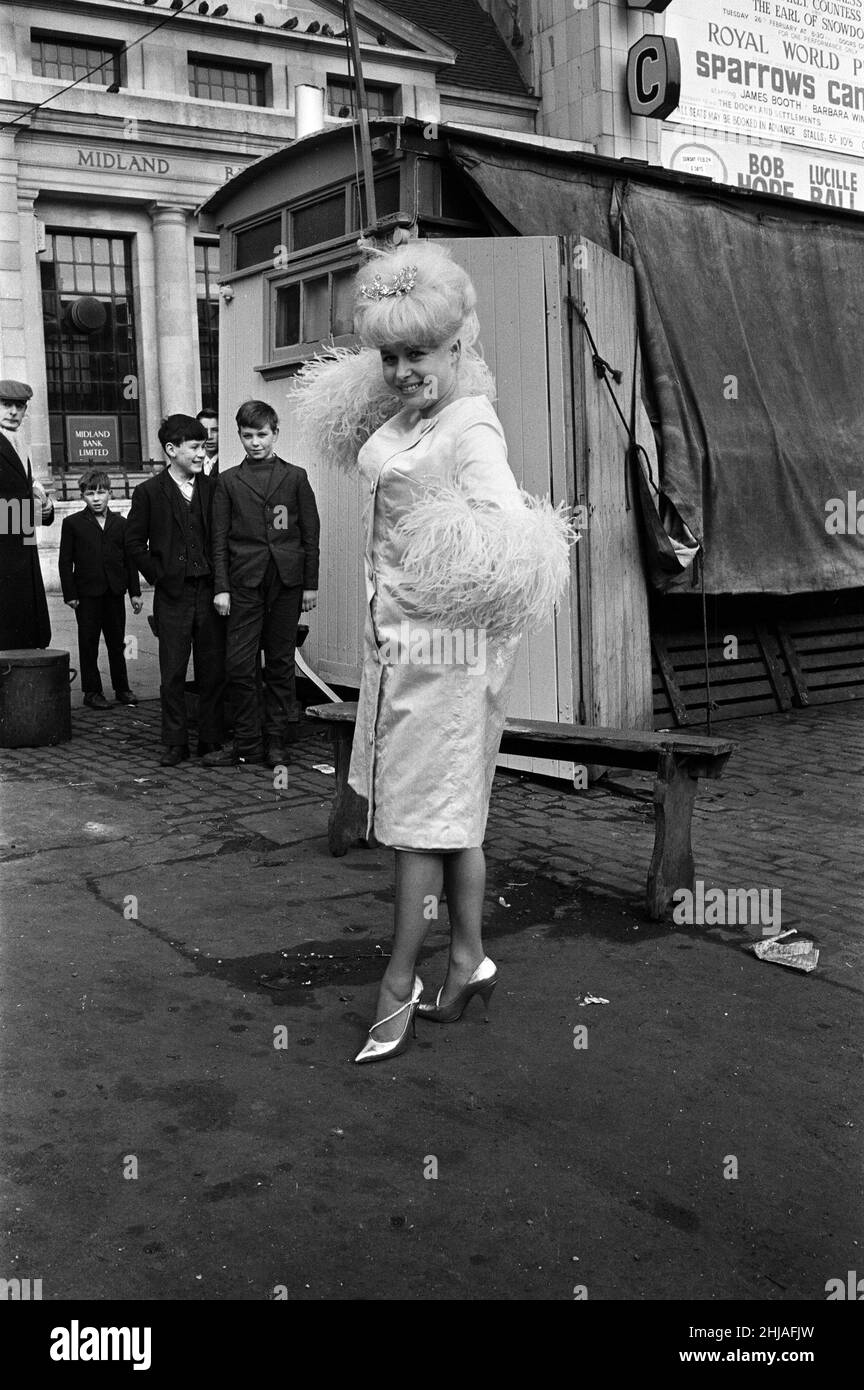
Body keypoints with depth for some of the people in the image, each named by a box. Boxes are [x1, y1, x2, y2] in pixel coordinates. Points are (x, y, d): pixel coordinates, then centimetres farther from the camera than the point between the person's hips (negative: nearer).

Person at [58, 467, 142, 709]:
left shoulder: (120, 523, 8)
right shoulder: (72, 523, 0)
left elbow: (129, 559, 9)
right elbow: (65, 562, 0)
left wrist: (135, 592, 5)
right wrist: (69, 594, -6)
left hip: (114, 592, 2)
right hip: (87, 594, -2)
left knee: (117, 643, 10)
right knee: (88, 645, 3)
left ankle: (122, 688, 21)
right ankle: (92, 691, 11)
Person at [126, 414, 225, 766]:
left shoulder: (211, 489, 7)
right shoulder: (149, 492, 1)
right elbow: (134, 541, 4)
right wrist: (158, 575, -2)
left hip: (209, 592, 2)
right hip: (172, 595, -2)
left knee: (213, 671, 4)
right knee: (172, 673, 3)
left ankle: (211, 740, 14)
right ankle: (174, 743, 11)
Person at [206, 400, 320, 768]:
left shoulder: (295, 477, 9)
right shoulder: (228, 481, 9)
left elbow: (310, 533, 8)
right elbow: (219, 538, 6)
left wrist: (311, 585, 3)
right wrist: (221, 587, -1)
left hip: (287, 582, 0)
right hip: (244, 583, 0)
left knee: (281, 665, 5)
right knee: (239, 665, -5)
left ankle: (276, 741, 13)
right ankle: (247, 744, 4)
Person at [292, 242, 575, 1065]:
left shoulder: (473, 427, -14)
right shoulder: (403, 419, 11)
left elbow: (508, 525, -24)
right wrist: (349, 394, 20)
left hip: (443, 641, -9)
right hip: (394, 633, 9)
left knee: (423, 818, -1)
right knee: (452, 812, 15)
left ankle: (399, 985, 10)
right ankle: (468, 959, 27)